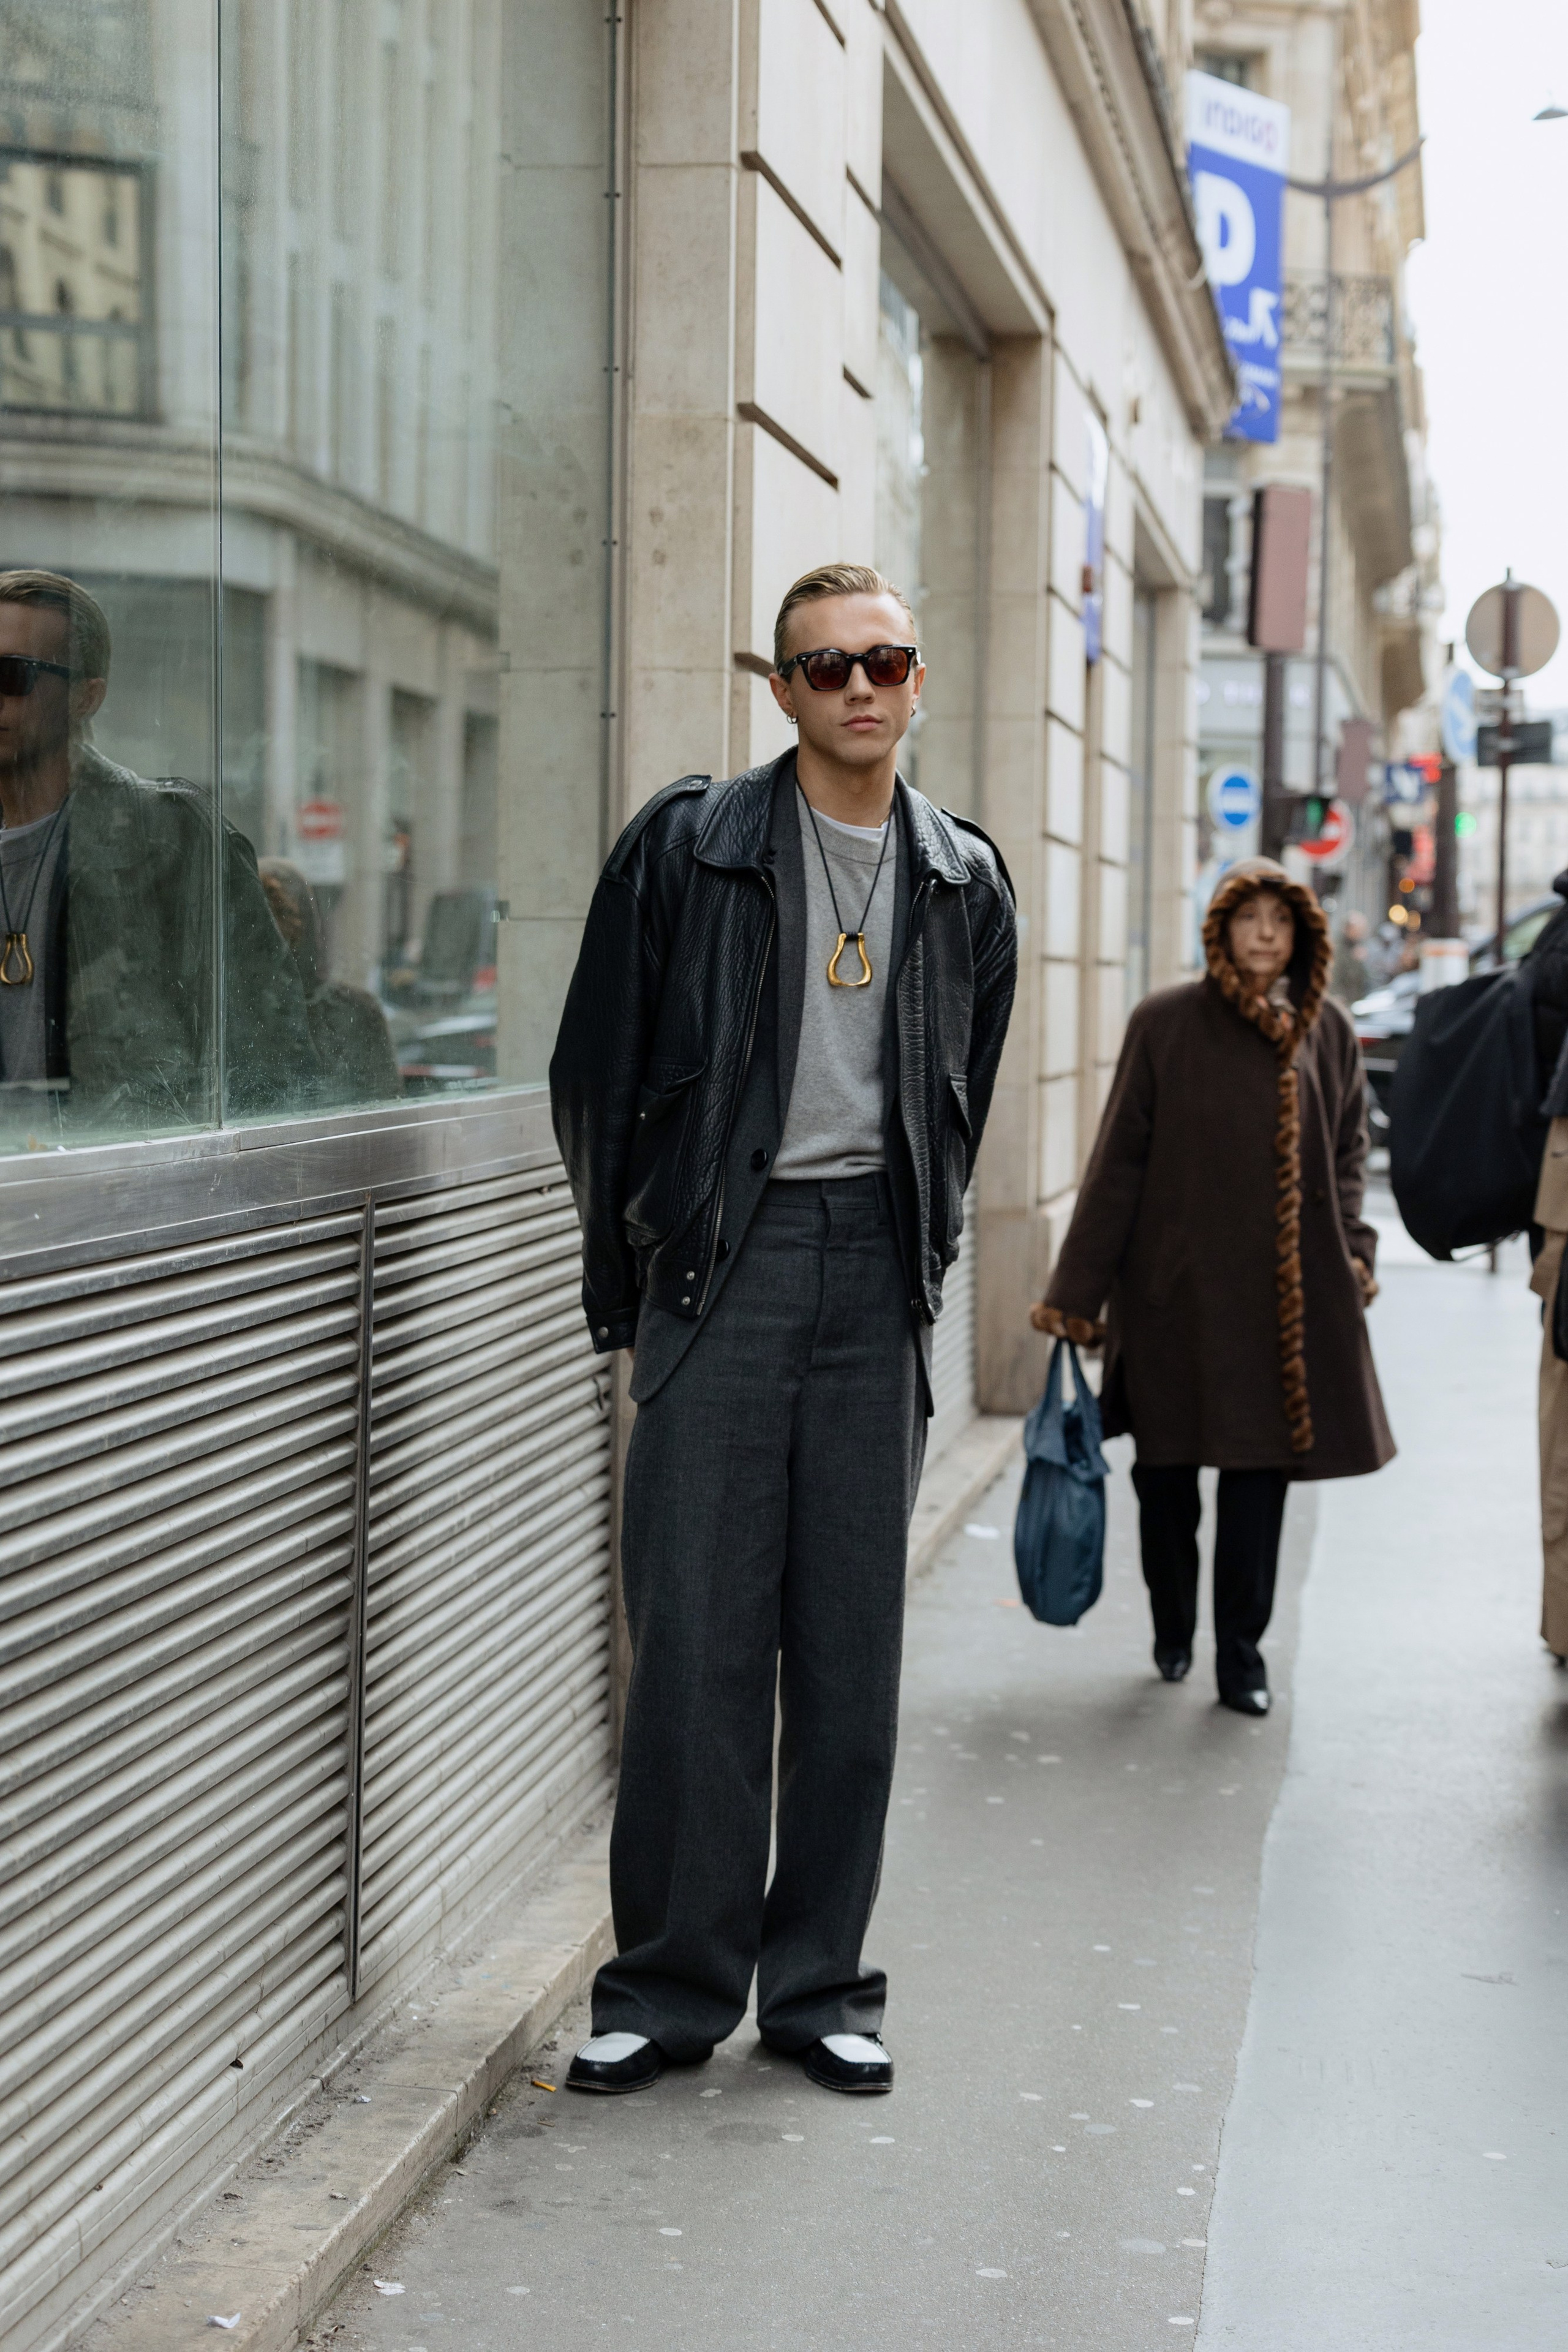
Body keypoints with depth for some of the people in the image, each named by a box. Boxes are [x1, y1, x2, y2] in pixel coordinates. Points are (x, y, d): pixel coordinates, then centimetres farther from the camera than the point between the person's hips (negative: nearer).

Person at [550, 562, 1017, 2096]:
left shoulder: (964, 883, 11)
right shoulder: (687, 848, 0)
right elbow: (598, 1072, 4)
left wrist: (919, 1250, 12)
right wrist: (631, 1266, 5)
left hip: (876, 1266, 3)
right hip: (721, 1256, -3)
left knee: (852, 1642, 5)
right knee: (696, 1634, -4)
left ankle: (819, 1983, 14)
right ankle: (669, 1984, 6)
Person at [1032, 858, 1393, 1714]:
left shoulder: (1327, 1031, 5)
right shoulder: (1164, 1024, -5)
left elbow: (1348, 1153, 15)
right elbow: (1118, 1161, -4)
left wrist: (1353, 1251, 1)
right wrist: (1075, 1289, -5)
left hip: (1288, 1290, 2)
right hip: (1177, 1283, -2)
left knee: (1263, 1469, 1)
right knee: (1166, 1466, 7)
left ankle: (1241, 1655, 10)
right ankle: (1173, 1632, 28)